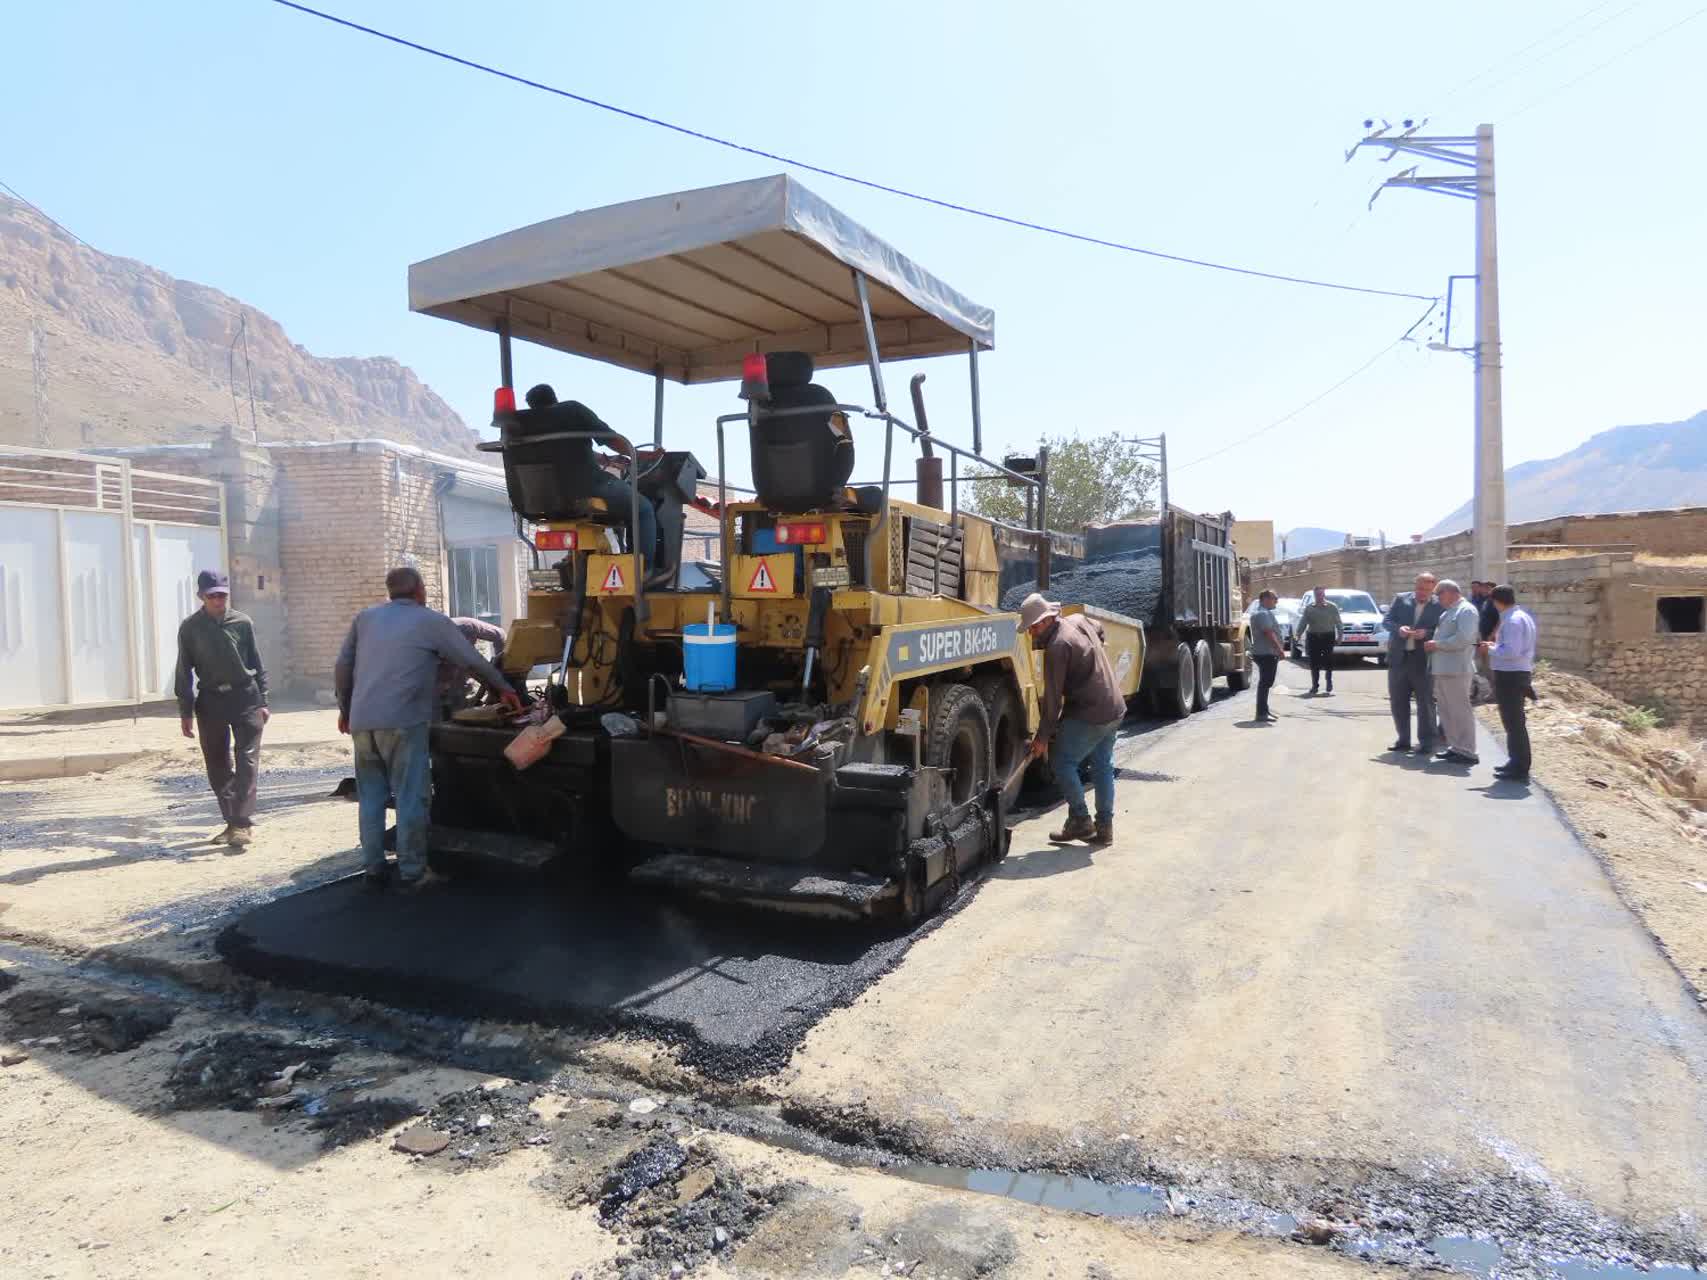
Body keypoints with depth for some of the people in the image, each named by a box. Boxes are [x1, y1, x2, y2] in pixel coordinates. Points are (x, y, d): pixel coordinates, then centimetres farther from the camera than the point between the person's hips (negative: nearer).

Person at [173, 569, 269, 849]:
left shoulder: (243, 623, 1)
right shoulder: (190, 627, 1)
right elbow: (184, 671, 4)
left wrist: (262, 701, 5)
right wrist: (186, 712, 1)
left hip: (245, 698, -2)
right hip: (210, 701, 2)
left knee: (247, 761, -9)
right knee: (218, 767, 8)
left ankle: (243, 823, -11)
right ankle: (232, 822, 20)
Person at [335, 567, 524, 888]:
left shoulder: (365, 618, 16)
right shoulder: (433, 621, 4)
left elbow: (342, 667, 17)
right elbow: (475, 661, 6)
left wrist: (345, 709, 28)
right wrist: (505, 688, 18)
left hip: (362, 721, 5)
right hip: (402, 721, -5)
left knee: (371, 795, 12)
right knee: (410, 796, 1)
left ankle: (373, 867, 15)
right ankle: (411, 869, 5)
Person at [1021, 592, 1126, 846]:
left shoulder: (1057, 646, -20)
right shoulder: (1079, 620, 6)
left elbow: (1053, 697, -19)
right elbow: (1099, 628, 32)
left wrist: (1042, 737, -13)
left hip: (1089, 715, -9)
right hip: (1115, 710, 10)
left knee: (1062, 762, 1)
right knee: (1103, 766, 15)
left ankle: (1080, 820, 6)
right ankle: (1104, 827, 21)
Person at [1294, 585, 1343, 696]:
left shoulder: (1332, 607, 3)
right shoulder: (1309, 608, 9)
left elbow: (1338, 623, 4)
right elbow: (1303, 622, 7)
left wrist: (1339, 636, -3)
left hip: (1328, 637, -2)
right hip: (1313, 636, 2)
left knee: (1328, 660, -4)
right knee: (1314, 662, 1)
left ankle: (1329, 682, 14)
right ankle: (1314, 684, 10)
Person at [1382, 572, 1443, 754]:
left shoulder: (1439, 605, -2)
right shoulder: (1400, 599, 5)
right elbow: (1386, 620, 3)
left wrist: (1427, 633, -22)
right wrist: (1398, 628, -17)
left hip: (1423, 659, -3)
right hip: (1398, 658, 3)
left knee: (1425, 702, 2)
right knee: (1398, 701, 9)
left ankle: (1426, 742, 10)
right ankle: (1403, 739, 20)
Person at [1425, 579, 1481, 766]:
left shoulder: (1466, 610, -9)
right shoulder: (1447, 611, 19)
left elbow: (1463, 638, -21)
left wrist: (1437, 644, -15)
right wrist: (1433, 643, 11)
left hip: (1455, 669, -9)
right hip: (1441, 669, 9)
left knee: (1460, 711, -5)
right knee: (1445, 710, 13)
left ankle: (1467, 752, 0)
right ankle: (1455, 747, 21)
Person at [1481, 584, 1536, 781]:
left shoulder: (1512, 620, -19)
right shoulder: (1522, 615, 13)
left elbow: (1511, 651, -25)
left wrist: (1491, 648, -10)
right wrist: (1496, 646, 11)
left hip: (1509, 676, -10)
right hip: (1520, 673, 10)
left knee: (1513, 722, -4)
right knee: (1514, 721, 20)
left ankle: (1519, 770, 2)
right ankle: (1517, 763, 31)